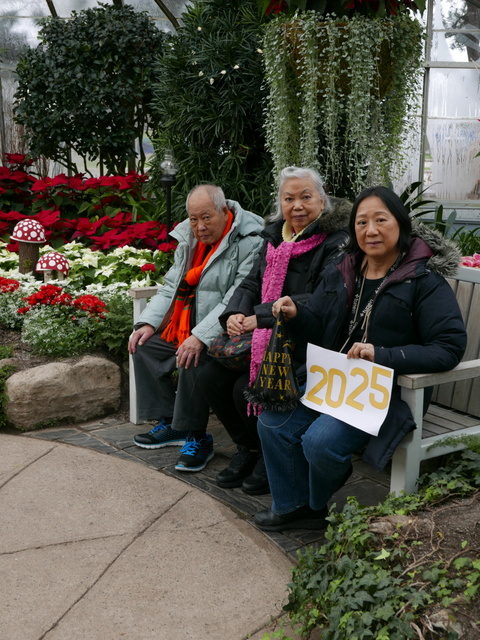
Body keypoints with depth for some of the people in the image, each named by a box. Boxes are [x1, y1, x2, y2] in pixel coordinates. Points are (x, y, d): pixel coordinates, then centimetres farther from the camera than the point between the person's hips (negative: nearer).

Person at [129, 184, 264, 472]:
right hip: (185, 326, 9)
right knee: (145, 346, 2)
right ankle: (170, 424, 10)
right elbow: (171, 287, 16)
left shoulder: (250, 243, -17)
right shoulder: (189, 240, 9)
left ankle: (197, 438, -14)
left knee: (195, 358, -32)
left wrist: (201, 337, -32)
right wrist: (149, 322, 1)